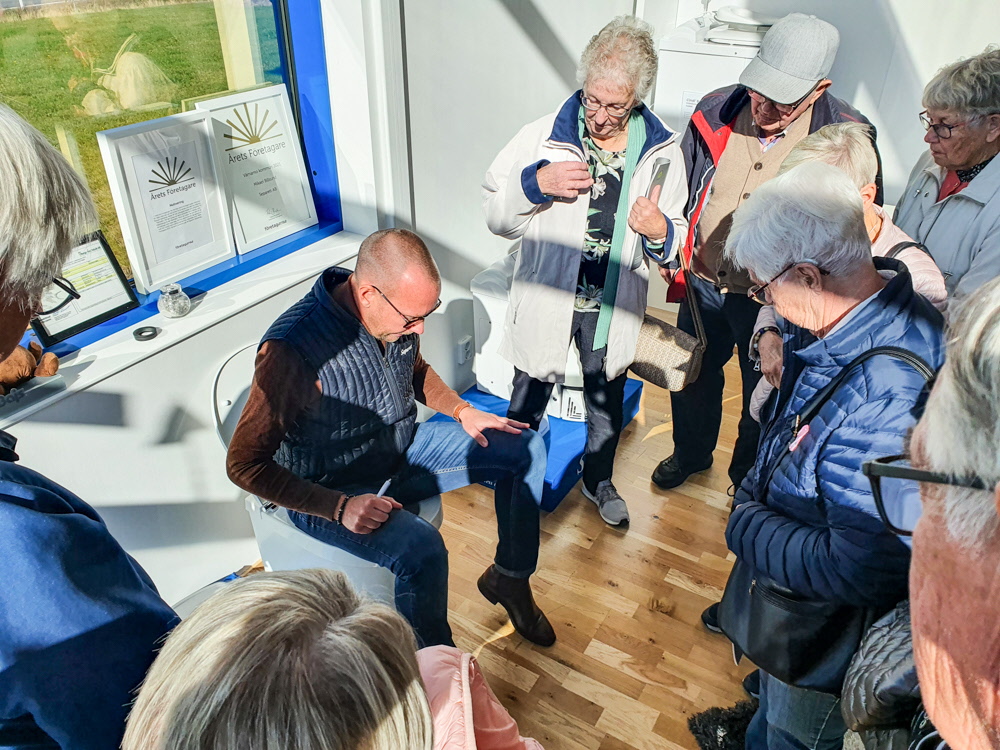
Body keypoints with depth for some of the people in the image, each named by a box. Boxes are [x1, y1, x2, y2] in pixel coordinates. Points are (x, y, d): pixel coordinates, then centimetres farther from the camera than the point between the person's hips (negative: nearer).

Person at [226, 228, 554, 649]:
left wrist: (462, 410, -4)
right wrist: (341, 507, -31)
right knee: (421, 548, -35)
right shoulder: (293, 349, -32)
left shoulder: (397, 313, -11)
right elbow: (244, 464, -25)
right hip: (327, 493, -7)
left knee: (526, 449, 3)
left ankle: (510, 578, 19)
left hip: (402, 448, 7)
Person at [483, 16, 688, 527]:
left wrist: (660, 231, -24)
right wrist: (536, 183, -27)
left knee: (607, 404, 22)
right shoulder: (544, 136, -12)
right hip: (545, 301, -1)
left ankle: (598, 481, 49)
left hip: (612, 309, 2)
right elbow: (496, 215, -8)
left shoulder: (662, 153, -7)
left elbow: (676, 242, 0)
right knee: (528, 399, 17)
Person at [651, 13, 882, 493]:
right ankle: (690, 453, 51)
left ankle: (749, 478, 44)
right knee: (694, 375, 22)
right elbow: (680, 189, 5)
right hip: (704, 283, 3)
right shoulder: (716, 112, -9)